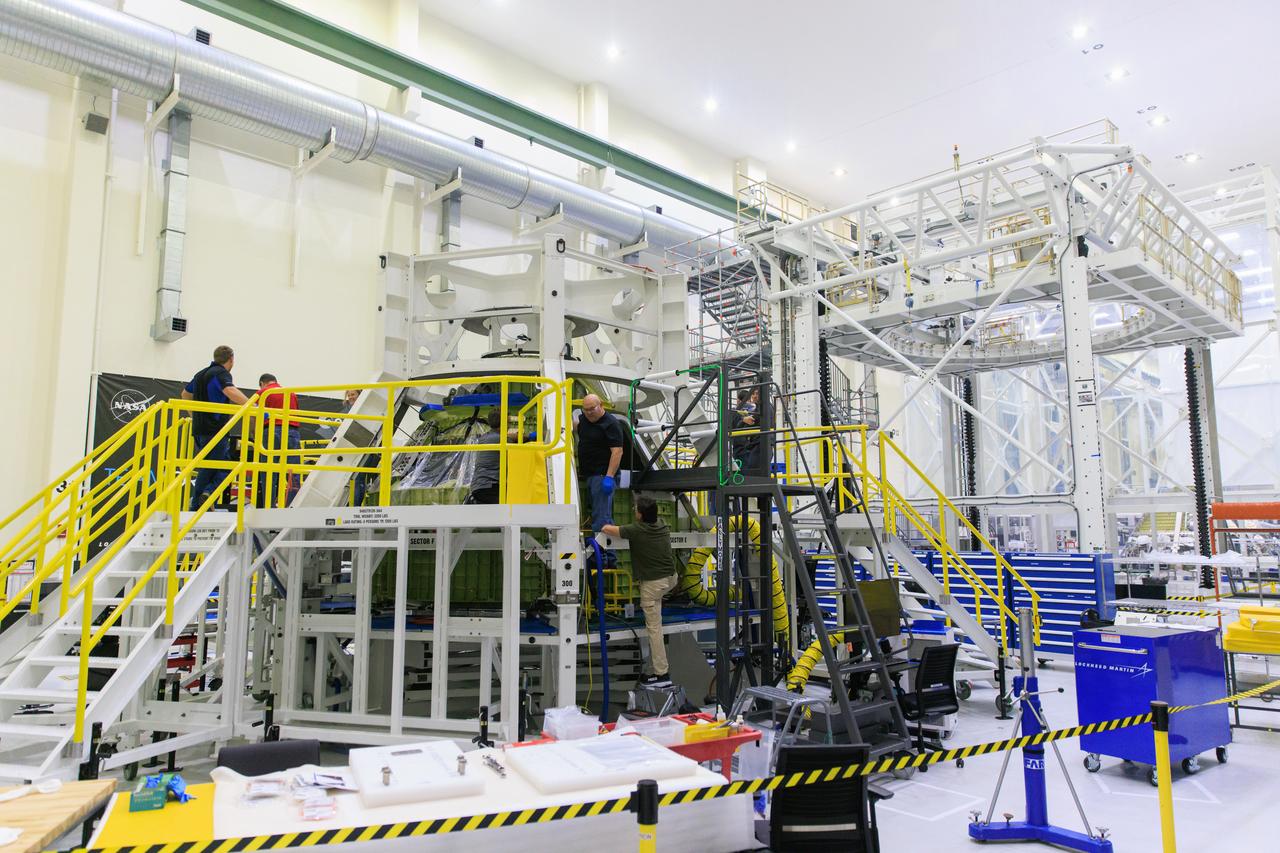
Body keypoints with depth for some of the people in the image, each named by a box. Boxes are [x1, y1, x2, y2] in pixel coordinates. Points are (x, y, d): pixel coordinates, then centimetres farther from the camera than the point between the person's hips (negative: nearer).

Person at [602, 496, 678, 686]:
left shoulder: (636, 530, -15)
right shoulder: (662, 524, 3)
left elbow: (608, 529, -5)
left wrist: (604, 528, 19)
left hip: (652, 583, -6)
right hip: (670, 578, 7)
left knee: (654, 628, -1)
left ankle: (661, 674, 0)